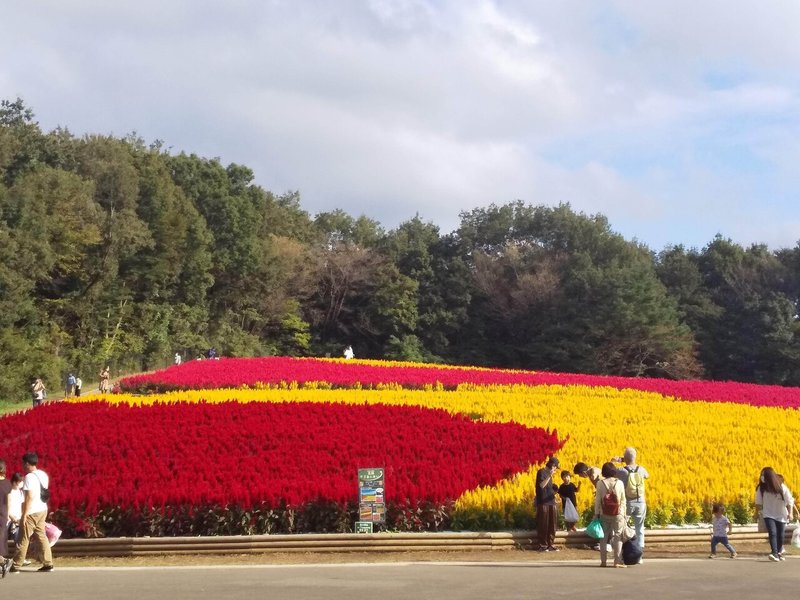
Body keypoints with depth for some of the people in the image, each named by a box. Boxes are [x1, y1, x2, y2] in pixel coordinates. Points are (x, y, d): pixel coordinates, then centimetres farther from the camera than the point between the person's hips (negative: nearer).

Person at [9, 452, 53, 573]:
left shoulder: (29, 477, -17)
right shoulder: (43, 475, 8)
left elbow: (29, 497, -21)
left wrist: (24, 515, -18)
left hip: (32, 512, -8)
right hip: (42, 510, 8)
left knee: (24, 539, 1)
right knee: (42, 536, 11)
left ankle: (16, 566, 8)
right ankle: (48, 563, 7)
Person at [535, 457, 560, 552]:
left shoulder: (549, 473, 16)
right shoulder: (541, 472, -8)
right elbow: (542, 485, -20)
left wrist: (554, 487, 9)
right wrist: (550, 476, -19)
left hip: (551, 502, 8)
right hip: (543, 502, -8)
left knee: (552, 524, 7)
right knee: (543, 525, -4)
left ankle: (551, 545, 11)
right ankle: (543, 545, 0)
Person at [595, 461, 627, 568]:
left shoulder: (600, 483, -4)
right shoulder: (619, 483, -3)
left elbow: (597, 500, -2)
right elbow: (623, 500, 2)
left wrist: (596, 513, 6)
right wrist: (624, 514, 10)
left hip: (604, 515, 1)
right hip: (618, 514, -1)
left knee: (604, 537, 9)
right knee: (618, 536, 2)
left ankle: (603, 561, 9)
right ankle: (618, 561, -2)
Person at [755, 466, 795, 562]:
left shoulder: (781, 487, -14)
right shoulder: (761, 488, -9)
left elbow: (790, 501, -8)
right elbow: (758, 502, 4)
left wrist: (790, 513, -11)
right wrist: (758, 511, 8)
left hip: (781, 516, 0)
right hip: (768, 515, 0)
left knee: (780, 535, 8)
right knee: (772, 533, -18)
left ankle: (779, 552, 29)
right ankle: (774, 553, -26)